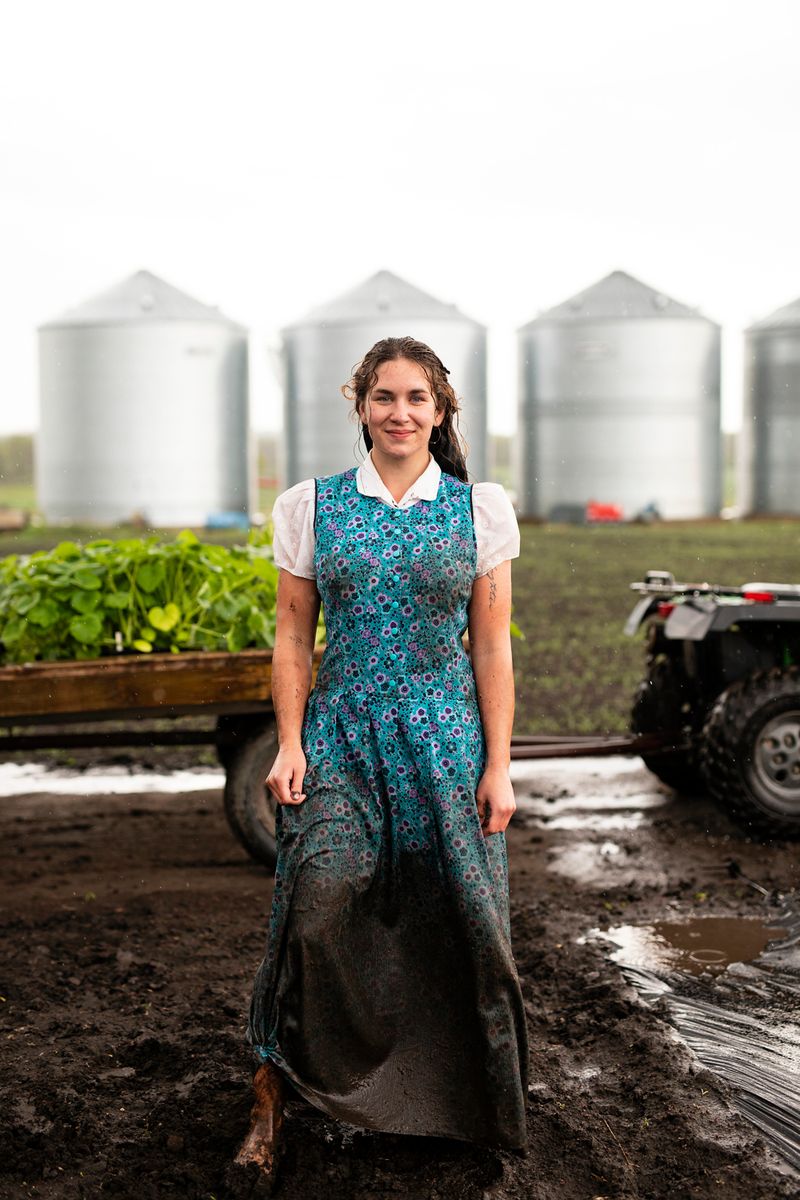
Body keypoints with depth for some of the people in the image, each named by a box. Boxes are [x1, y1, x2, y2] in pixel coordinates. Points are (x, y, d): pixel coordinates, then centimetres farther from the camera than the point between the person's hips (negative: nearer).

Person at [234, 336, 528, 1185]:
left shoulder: (481, 509, 2)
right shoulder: (311, 506, 4)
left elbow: (492, 646, 2)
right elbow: (293, 637, 6)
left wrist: (497, 765, -2)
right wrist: (290, 746, -3)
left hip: (444, 733, 1)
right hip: (341, 733, 0)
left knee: (451, 919, 4)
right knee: (319, 903, -14)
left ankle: (454, 1098, 26)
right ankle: (273, 1094, 1)